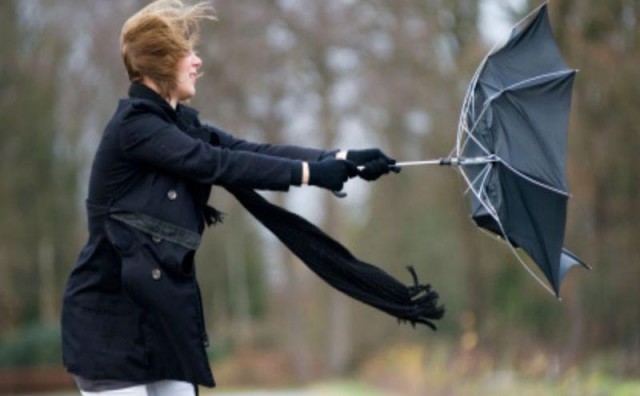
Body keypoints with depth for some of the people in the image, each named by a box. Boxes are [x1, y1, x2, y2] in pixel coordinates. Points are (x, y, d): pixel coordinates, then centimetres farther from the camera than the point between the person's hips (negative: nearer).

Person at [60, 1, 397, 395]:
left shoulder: (179, 123, 12)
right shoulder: (134, 125, -14)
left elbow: (253, 150, 3)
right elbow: (216, 164, -20)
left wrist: (341, 159, -8)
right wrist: (309, 173, -19)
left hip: (160, 310, 9)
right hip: (111, 318, -9)